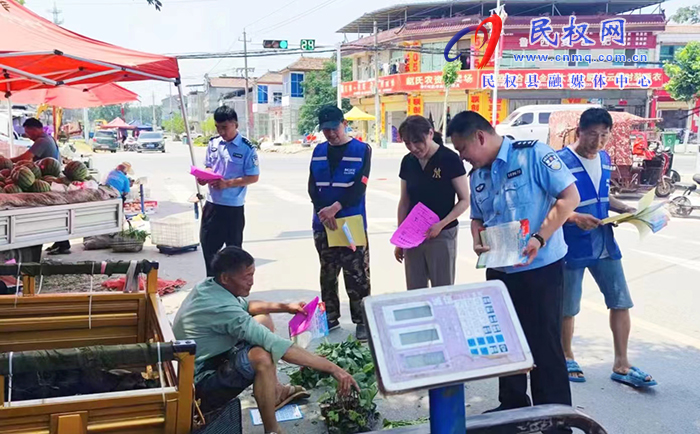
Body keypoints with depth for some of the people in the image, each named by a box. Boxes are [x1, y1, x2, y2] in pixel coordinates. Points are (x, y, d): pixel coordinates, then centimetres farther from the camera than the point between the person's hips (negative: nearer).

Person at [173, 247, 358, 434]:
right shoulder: (223, 309, -32)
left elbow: (244, 305, 17)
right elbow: (276, 346, -35)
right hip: (198, 384, -10)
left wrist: (284, 307, 2)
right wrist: (332, 368, -33)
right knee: (261, 357, -35)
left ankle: (274, 391, 20)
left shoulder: (208, 286, -4)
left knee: (264, 320, 12)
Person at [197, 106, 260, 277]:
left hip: (233, 207, -5)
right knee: (208, 243, 13)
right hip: (212, 203, 5)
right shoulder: (213, 143, 4)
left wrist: (228, 183, -22)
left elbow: (254, 177, -12)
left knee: (233, 249, 10)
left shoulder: (246, 148, -12)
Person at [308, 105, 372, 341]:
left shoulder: (362, 150, -3)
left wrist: (335, 207, -20)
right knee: (328, 273, 14)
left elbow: (359, 187, -12)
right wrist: (322, 212, -13)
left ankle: (362, 320, 9)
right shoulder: (319, 151, 9)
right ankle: (330, 316, 26)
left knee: (357, 275, -2)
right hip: (322, 224, 4)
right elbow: (312, 186, 3)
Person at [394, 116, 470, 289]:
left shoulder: (449, 159, -11)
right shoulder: (407, 162, 3)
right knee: (414, 292, 9)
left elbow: (464, 200, -8)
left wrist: (441, 224, -20)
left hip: (442, 236, -4)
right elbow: (404, 202, 11)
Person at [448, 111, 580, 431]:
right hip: (500, 270, 7)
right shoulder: (476, 176, 9)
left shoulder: (533, 154, -12)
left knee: (544, 344, 1)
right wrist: (477, 241, -3)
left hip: (541, 268, -7)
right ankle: (512, 405, 34)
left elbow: (570, 197, -16)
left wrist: (539, 239, -24)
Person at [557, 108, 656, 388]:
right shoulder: (560, 162, -16)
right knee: (568, 308, 8)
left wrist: (625, 209, 3)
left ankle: (621, 365, 21)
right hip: (572, 247, -6)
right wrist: (575, 218, -29)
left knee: (621, 302, 9)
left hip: (604, 244, 7)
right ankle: (567, 357, 30)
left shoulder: (605, 159, 7)